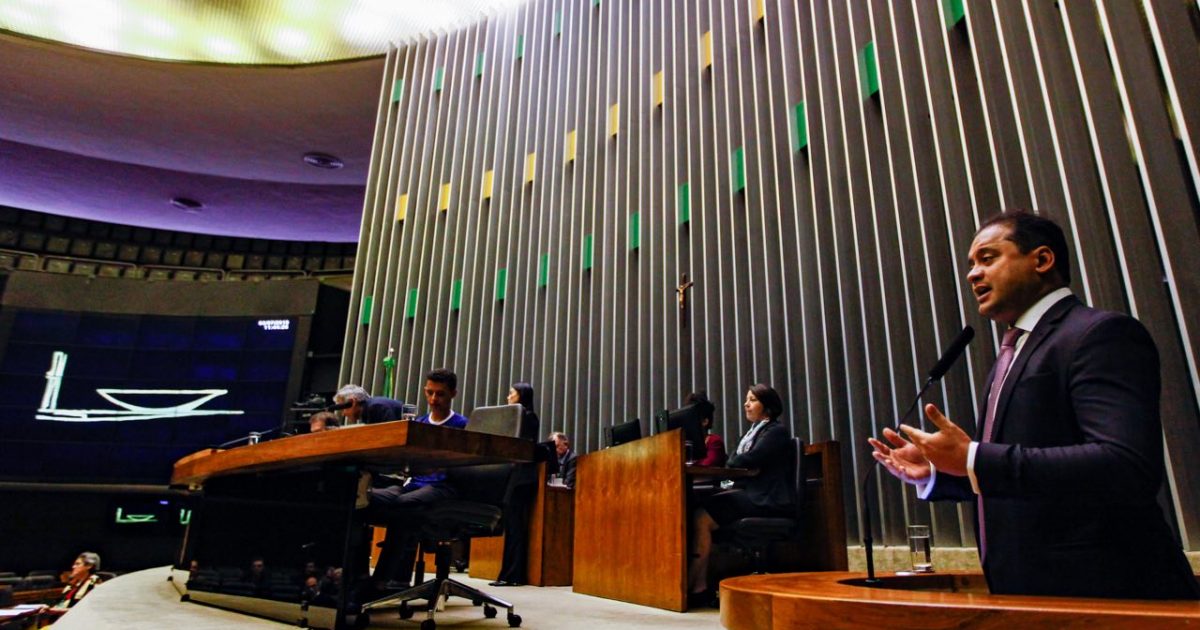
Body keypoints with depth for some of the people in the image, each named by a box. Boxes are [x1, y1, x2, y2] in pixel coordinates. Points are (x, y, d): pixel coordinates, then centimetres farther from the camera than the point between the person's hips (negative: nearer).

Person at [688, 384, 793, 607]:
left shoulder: (777, 431, -2)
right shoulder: (753, 432, 25)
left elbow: (748, 460, -15)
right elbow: (734, 462, 17)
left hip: (765, 499, -8)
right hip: (748, 493, 8)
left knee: (702, 518, -23)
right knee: (698, 510, -16)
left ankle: (688, 587, -16)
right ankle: (700, 587, -22)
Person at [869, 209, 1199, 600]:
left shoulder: (1102, 334, -13)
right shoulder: (1015, 354, 14)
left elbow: (1128, 466, -28)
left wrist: (973, 459, -28)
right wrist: (933, 472, 4)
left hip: (1100, 594, -8)